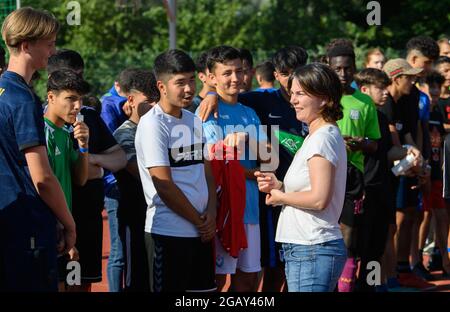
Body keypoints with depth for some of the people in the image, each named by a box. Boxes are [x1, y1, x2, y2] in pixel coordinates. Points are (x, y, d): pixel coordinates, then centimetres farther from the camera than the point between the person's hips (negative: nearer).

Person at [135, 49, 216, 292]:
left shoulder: (194, 121, 13)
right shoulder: (152, 124, -11)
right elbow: (164, 185, -15)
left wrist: (211, 213, -1)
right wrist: (199, 221, -7)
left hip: (202, 230, 7)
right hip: (168, 232, -7)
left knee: (204, 287, 10)